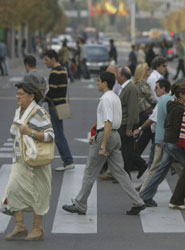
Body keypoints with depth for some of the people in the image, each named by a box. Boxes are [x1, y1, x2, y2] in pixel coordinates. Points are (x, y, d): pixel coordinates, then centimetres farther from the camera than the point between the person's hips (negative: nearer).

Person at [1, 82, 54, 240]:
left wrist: (30, 132, -29)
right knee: (13, 189, -3)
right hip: (20, 160, 7)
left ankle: (38, 229, 9)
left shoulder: (38, 113, -14)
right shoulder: (19, 111, 11)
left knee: (37, 194, -1)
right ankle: (20, 226, 1)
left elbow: (50, 136, -21)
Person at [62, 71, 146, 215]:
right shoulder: (115, 98, 14)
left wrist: (102, 146, -23)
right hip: (115, 135, 9)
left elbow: (108, 123, -23)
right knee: (119, 171, 9)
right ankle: (137, 203, 2)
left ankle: (80, 206, 11)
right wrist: (97, 136, 23)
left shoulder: (106, 99, -16)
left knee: (90, 172, 2)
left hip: (106, 136, -9)